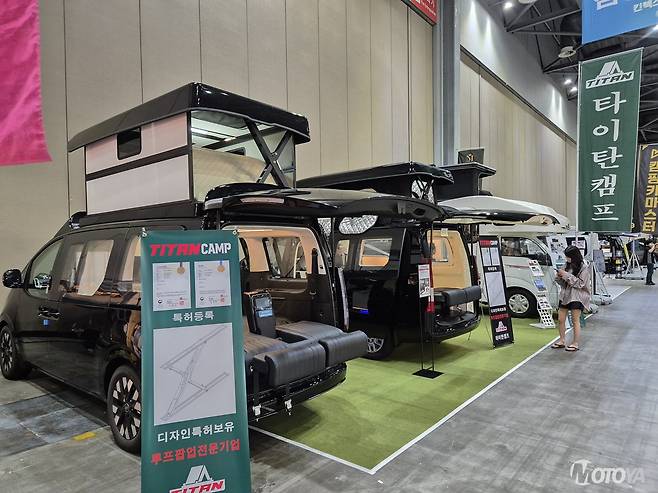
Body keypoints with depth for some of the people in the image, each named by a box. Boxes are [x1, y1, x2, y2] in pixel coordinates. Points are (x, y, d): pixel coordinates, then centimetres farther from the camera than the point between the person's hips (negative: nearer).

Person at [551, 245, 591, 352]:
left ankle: (576, 343, 7)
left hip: (577, 297, -6)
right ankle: (561, 341, 19)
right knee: (561, 319, 7)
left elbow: (580, 283, -14)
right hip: (565, 295, 6)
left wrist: (567, 275, -17)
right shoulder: (567, 265, 10)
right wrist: (559, 277, -6)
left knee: (575, 320, -2)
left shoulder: (584, 267, -7)